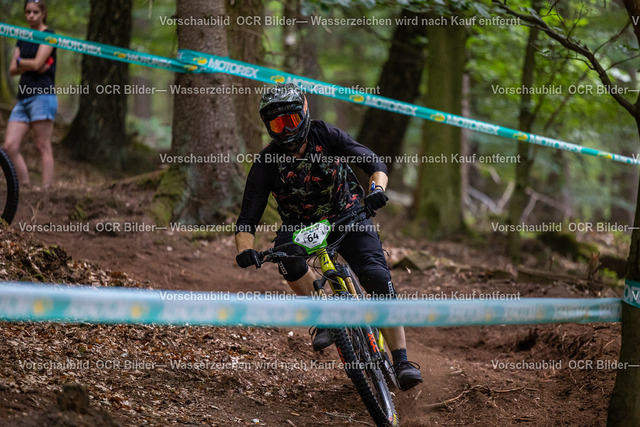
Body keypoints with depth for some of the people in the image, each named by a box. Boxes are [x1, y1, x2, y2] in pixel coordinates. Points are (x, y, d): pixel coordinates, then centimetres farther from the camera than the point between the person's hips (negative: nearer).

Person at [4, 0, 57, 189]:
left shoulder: (48, 36, -1)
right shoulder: (22, 39, 19)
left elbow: (37, 63, -13)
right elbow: (12, 69, 10)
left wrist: (20, 61, 4)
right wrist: (30, 65, -6)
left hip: (42, 95, -7)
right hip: (23, 97, 7)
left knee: (43, 147, -8)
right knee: (10, 146, -4)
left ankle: (46, 190, -8)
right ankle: (26, 188, 0)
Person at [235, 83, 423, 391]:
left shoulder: (326, 136, -17)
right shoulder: (266, 163, -17)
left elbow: (373, 163, -19)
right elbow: (248, 218, -20)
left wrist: (377, 189, -41)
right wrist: (245, 251, -40)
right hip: (302, 224, 0)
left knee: (377, 277, -21)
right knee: (288, 254, -35)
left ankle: (402, 361, -18)